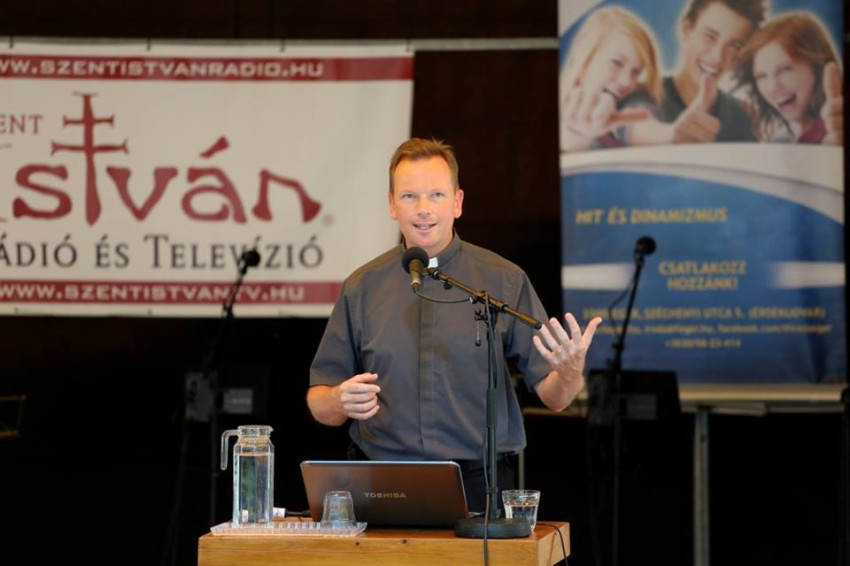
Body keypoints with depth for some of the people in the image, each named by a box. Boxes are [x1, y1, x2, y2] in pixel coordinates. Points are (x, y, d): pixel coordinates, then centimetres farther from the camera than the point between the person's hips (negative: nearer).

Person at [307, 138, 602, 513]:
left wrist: (570, 372, -18)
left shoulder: (505, 281, 6)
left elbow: (551, 396, 4)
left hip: (479, 484, -1)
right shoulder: (361, 288, 9)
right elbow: (319, 400, 12)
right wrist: (340, 402, -11)